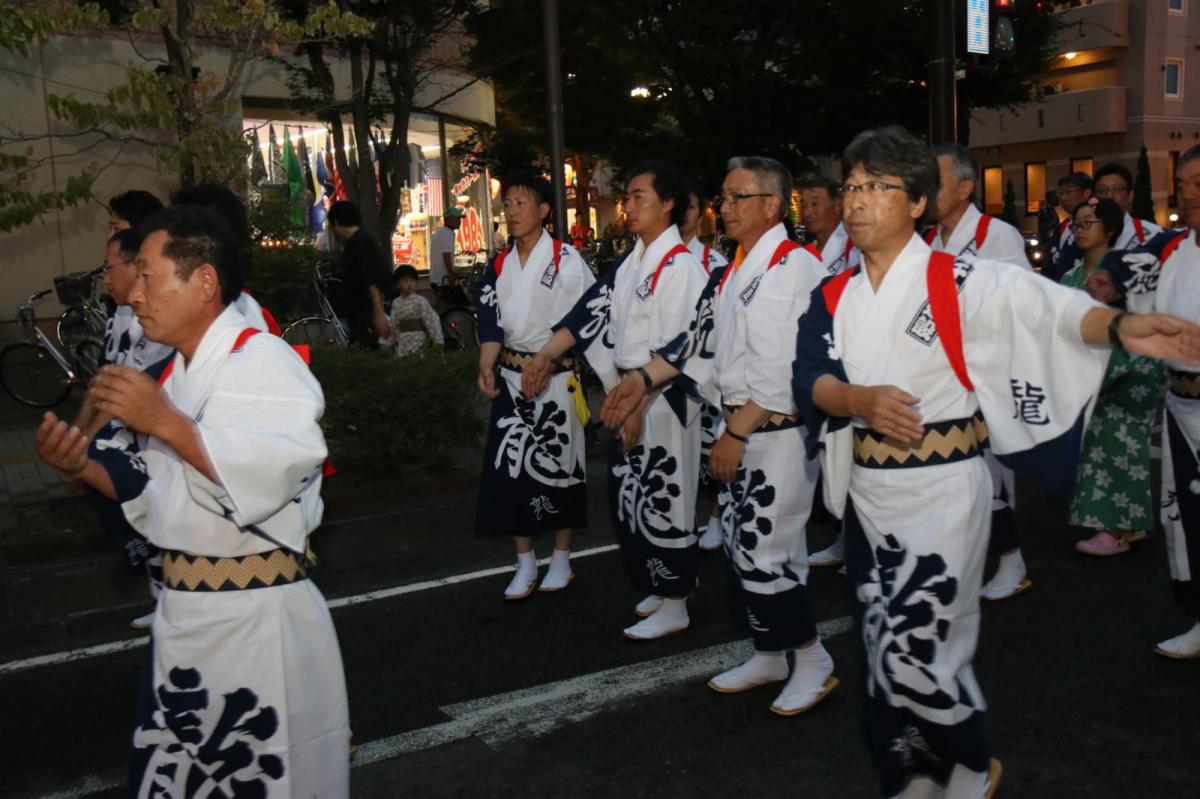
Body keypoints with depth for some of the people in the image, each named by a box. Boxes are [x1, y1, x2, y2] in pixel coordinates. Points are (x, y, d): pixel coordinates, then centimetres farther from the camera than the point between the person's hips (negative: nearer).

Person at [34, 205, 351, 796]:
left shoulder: (263, 360, -14)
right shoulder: (176, 375, 14)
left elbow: (279, 474, -30)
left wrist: (164, 424, -28)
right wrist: (85, 468, 5)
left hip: (256, 621, -9)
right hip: (184, 616, 9)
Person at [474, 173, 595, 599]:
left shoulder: (566, 260, -7)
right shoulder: (499, 265, 9)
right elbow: (491, 320, 6)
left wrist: (544, 363, -17)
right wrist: (487, 366, -9)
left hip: (555, 376, -4)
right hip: (511, 377, 5)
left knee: (557, 463, 5)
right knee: (509, 463, 3)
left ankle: (561, 559, 21)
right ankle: (525, 563, 16)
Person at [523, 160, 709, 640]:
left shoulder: (680, 266, -14)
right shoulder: (632, 263, 12)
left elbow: (675, 348, -19)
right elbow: (592, 312, 11)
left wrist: (640, 404, -21)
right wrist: (545, 357, 8)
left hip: (664, 400, -9)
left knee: (662, 502, 1)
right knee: (626, 499, 15)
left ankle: (673, 606, 16)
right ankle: (659, 587, 33)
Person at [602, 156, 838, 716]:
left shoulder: (795, 267, -16)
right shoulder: (734, 270, 15)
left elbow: (787, 370, -22)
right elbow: (701, 341, 18)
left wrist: (737, 432, -20)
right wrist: (643, 380, 13)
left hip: (778, 434, -9)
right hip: (739, 431, 9)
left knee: (764, 554, -5)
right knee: (743, 546, 15)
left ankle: (813, 663, 16)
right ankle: (769, 655, 32)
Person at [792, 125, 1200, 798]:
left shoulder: (961, 283, -9)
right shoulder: (835, 297, 7)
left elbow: (1044, 306, -22)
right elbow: (810, 377, -2)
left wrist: (1117, 326, -41)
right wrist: (859, 400, -22)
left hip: (942, 493, -5)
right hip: (866, 494, 5)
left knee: (914, 656, -5)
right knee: (885, 653, 13)